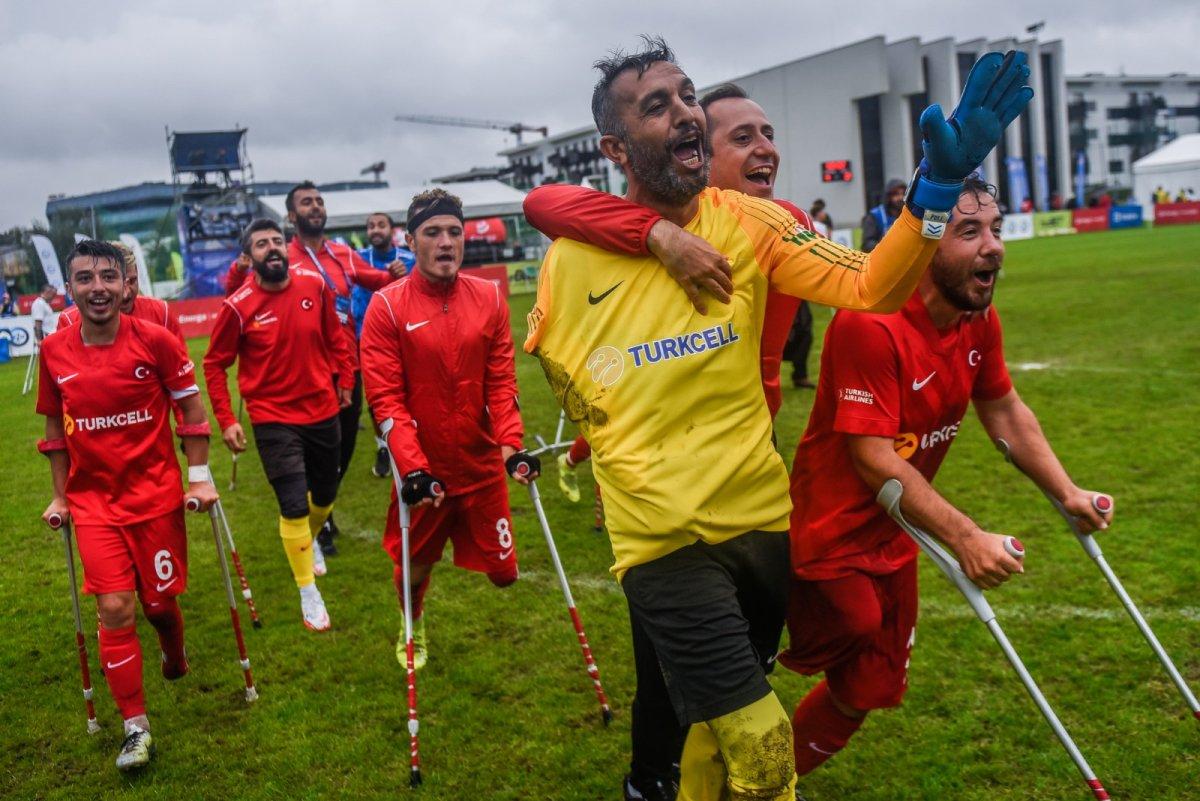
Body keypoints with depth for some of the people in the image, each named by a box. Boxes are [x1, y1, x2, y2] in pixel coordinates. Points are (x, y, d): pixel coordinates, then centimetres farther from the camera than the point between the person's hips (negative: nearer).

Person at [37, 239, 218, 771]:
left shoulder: (154, 340, -10)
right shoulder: (54, 352, -3)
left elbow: (191, 409, -2)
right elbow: (55, 428, 9)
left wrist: (199, 478, -4)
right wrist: (60, 496, 10)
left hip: (157, 495, -1)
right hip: (93, 502, 1)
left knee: (159, 601, 10)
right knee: (114, 608, -5)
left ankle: (174, 655, 47)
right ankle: (135, 727, 8)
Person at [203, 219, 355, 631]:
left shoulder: (315, 285, -6)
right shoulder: (238, 307, -14)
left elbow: (334, 335, 9)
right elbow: (214, 364, -4)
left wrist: (345, 380, 8)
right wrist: (226, 420, -8)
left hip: (323, 411, 4)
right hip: (274, 419, -4)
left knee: (325, 496, 18)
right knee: (294, 507, -9)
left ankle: (309, 540, 53)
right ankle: (308, 593, 10)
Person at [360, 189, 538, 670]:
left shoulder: (489, 298, 0)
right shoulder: (387, 306, -9)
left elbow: (501, 382, 0)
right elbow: (384, 396, -12)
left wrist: (512, 445, -13)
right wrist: (411, 467, -20)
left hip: (483, 465, 2)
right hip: (422, 470, -2)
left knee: (502, 572, 7)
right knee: (414, 566, 14)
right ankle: (413, 626, 48)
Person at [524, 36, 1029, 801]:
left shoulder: (746, 223, -4)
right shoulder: (572, 257, -7)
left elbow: (869, 286, -16)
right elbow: (551, 354, 13)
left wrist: (940, 179, -29)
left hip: (761, 517, 3)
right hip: (660, 537, -3)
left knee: (716, 723, 21)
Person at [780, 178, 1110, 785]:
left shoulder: (980, 319, -4)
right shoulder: (872, 322, -30)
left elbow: (1005, 412, 11)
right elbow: (873, 457, -31)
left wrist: (1067, 494, 1)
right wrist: (965, 538, -34)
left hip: (894, 538, 8)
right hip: (831, 540, -8)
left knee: (878, 688, 18)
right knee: (863, 686, 2)